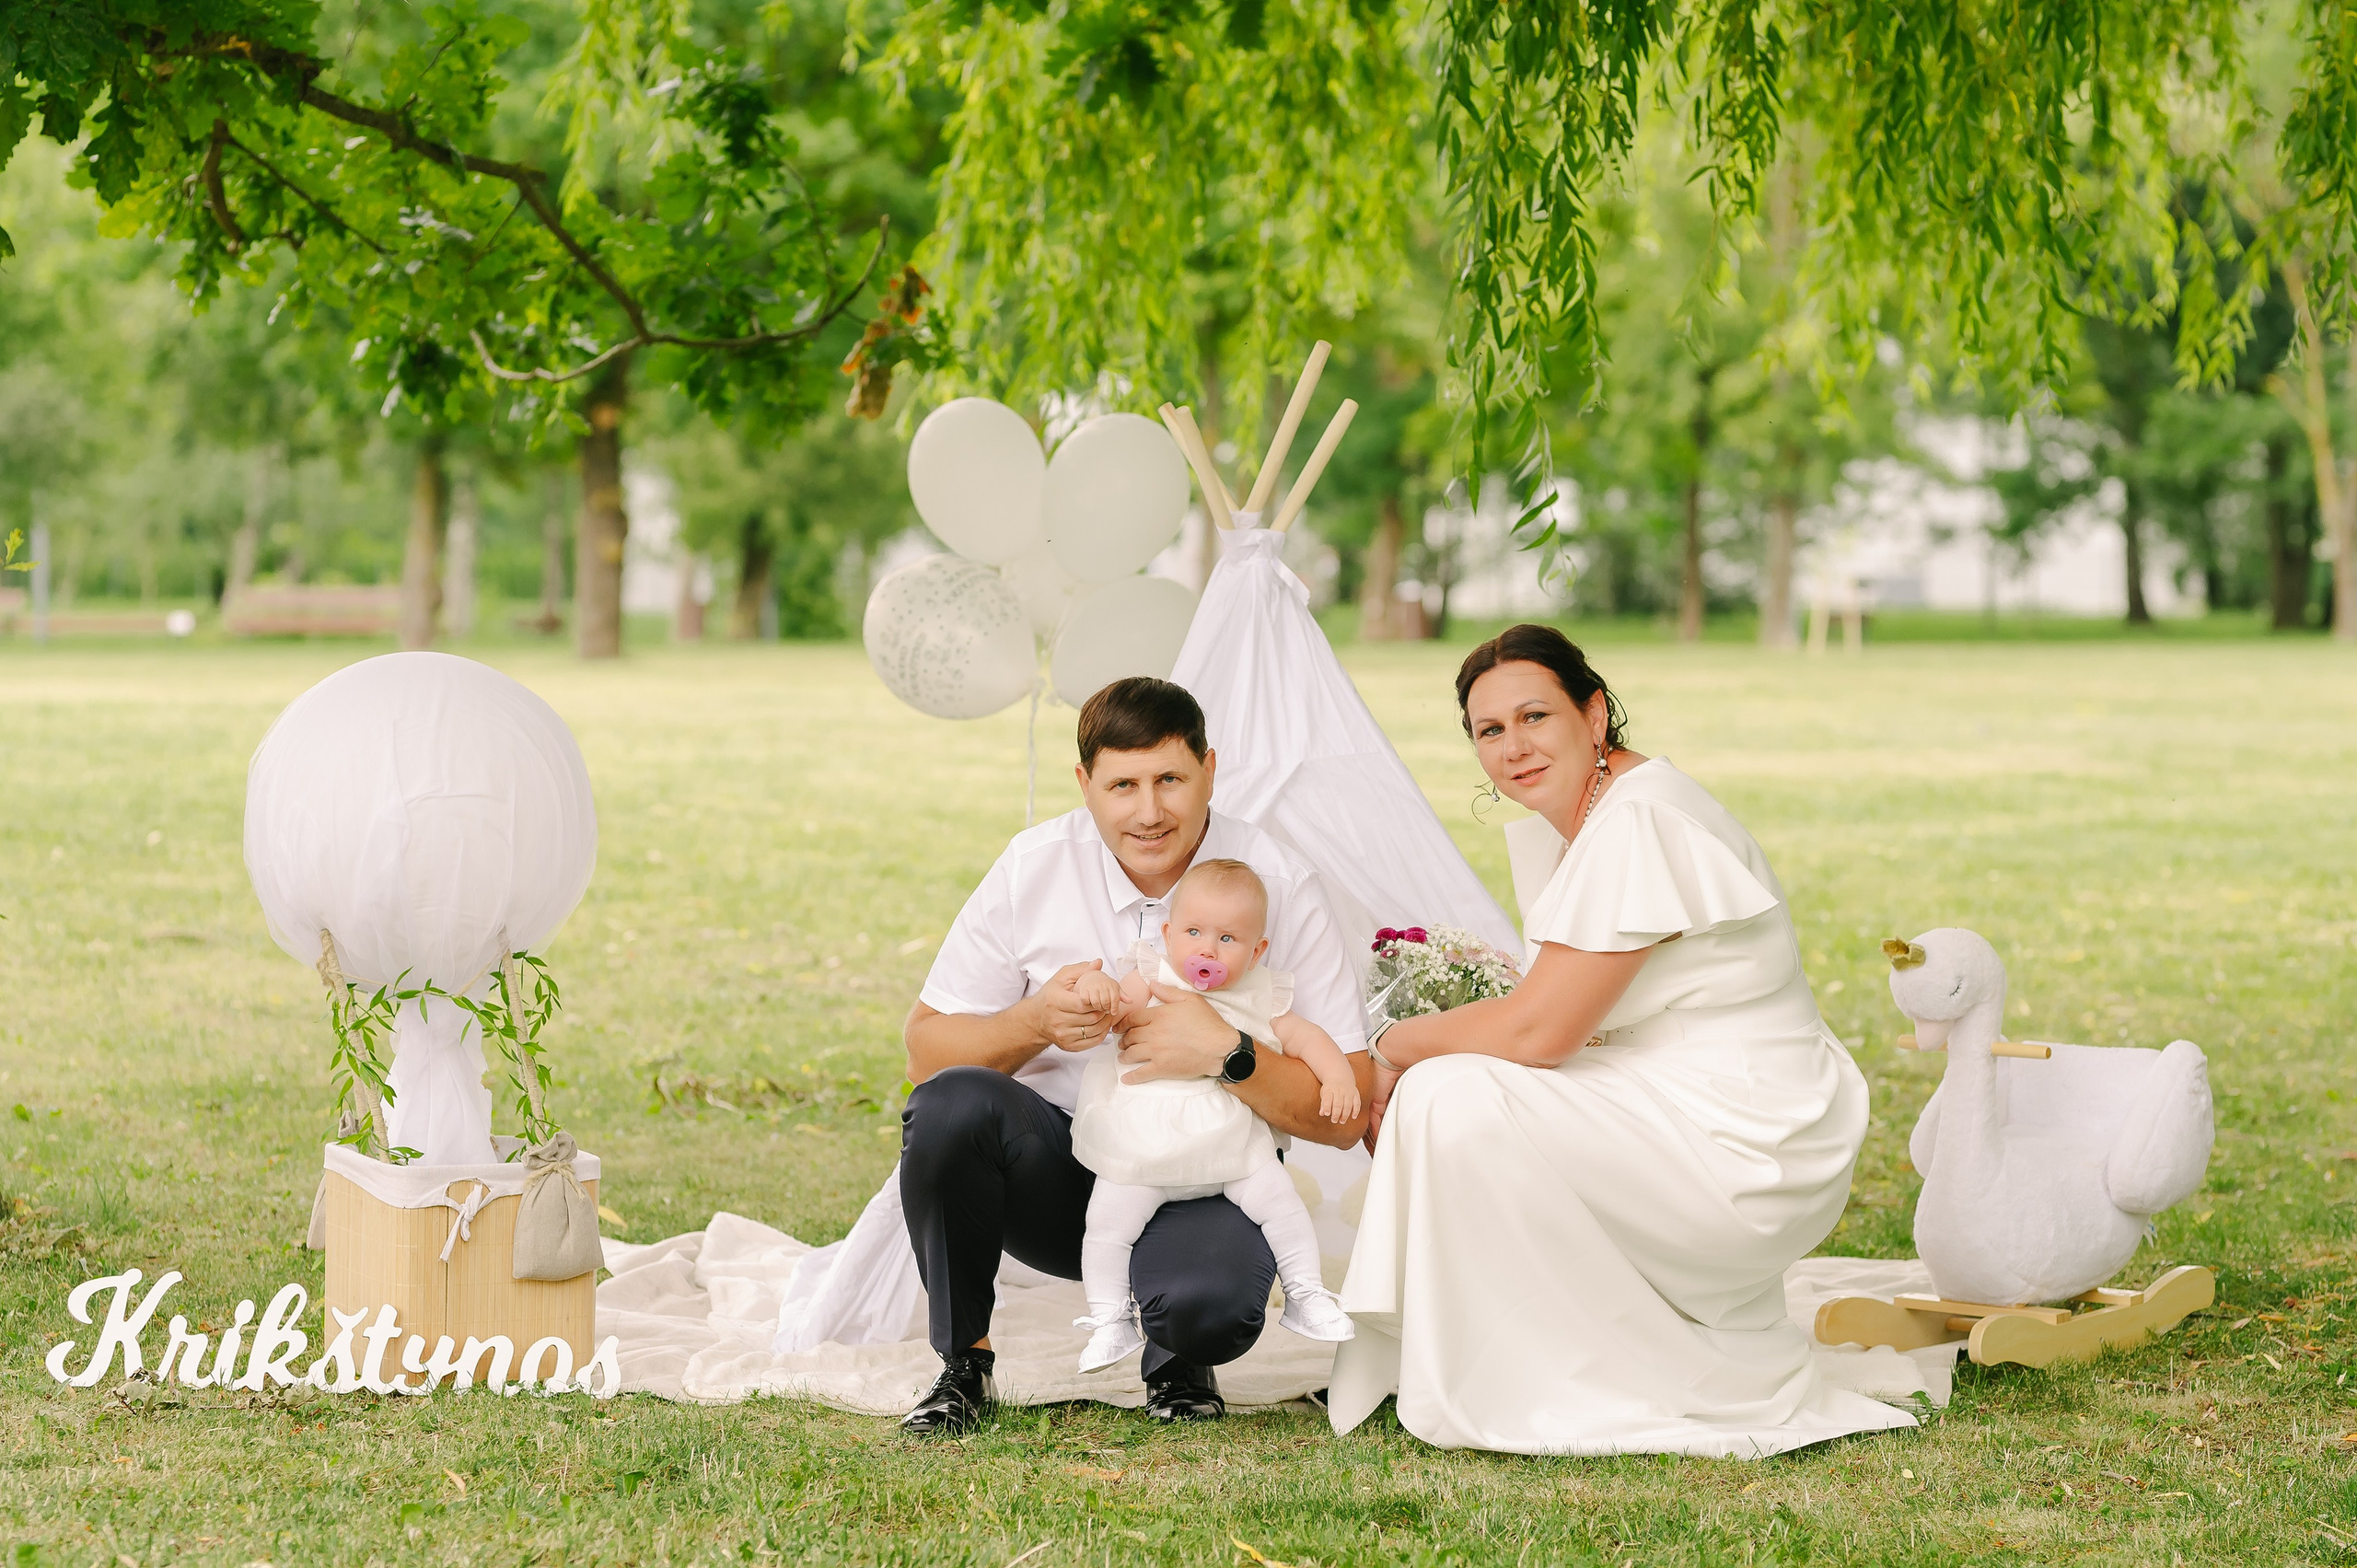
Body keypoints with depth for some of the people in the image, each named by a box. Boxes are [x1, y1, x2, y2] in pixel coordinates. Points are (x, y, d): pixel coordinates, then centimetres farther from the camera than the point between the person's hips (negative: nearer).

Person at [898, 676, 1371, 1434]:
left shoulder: (1279, 886, -10)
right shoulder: (1033, 867, -5)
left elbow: (1346, 1116, -11)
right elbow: (924, 1047, -1)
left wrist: (1225, 1053, -28)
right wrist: (1035, 1023, -21)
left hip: (1197, 1187, -2)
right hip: (1053, 1172, 2)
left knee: (1215, 1299, -36)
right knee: (952, 1105, -31)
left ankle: (1176, 1367, 6)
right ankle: (961, 1365, -8)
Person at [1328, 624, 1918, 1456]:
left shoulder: (1638, 824, -19)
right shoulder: (1594, 817, 13)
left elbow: (1536, 1030, -22)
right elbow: (1558, 1022, 13)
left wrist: (1396, 1045, -5)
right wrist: (1409, 1055, 0)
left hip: (1748, 1153, -11)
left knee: (1451, 1100, -21)